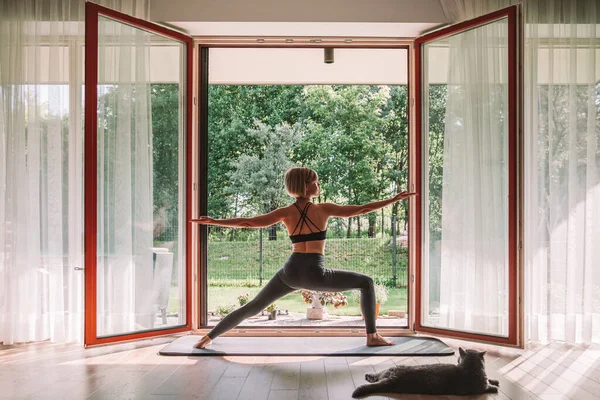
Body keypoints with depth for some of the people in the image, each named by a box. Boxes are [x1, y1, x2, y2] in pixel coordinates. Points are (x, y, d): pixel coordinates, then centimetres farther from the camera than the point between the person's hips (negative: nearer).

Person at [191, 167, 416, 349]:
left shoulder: (286, 212, 6)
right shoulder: (324, 209, 0)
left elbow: (249, 222, 2)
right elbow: (361, 210, 1)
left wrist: (213, 221, 10)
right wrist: (394, 199, 9)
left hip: (290, 273, 3)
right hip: (315, 275, -3)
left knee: (252, 308, 17)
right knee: (366, 283, 13)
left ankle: (209, 337, 17)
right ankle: (372, 336, 10)